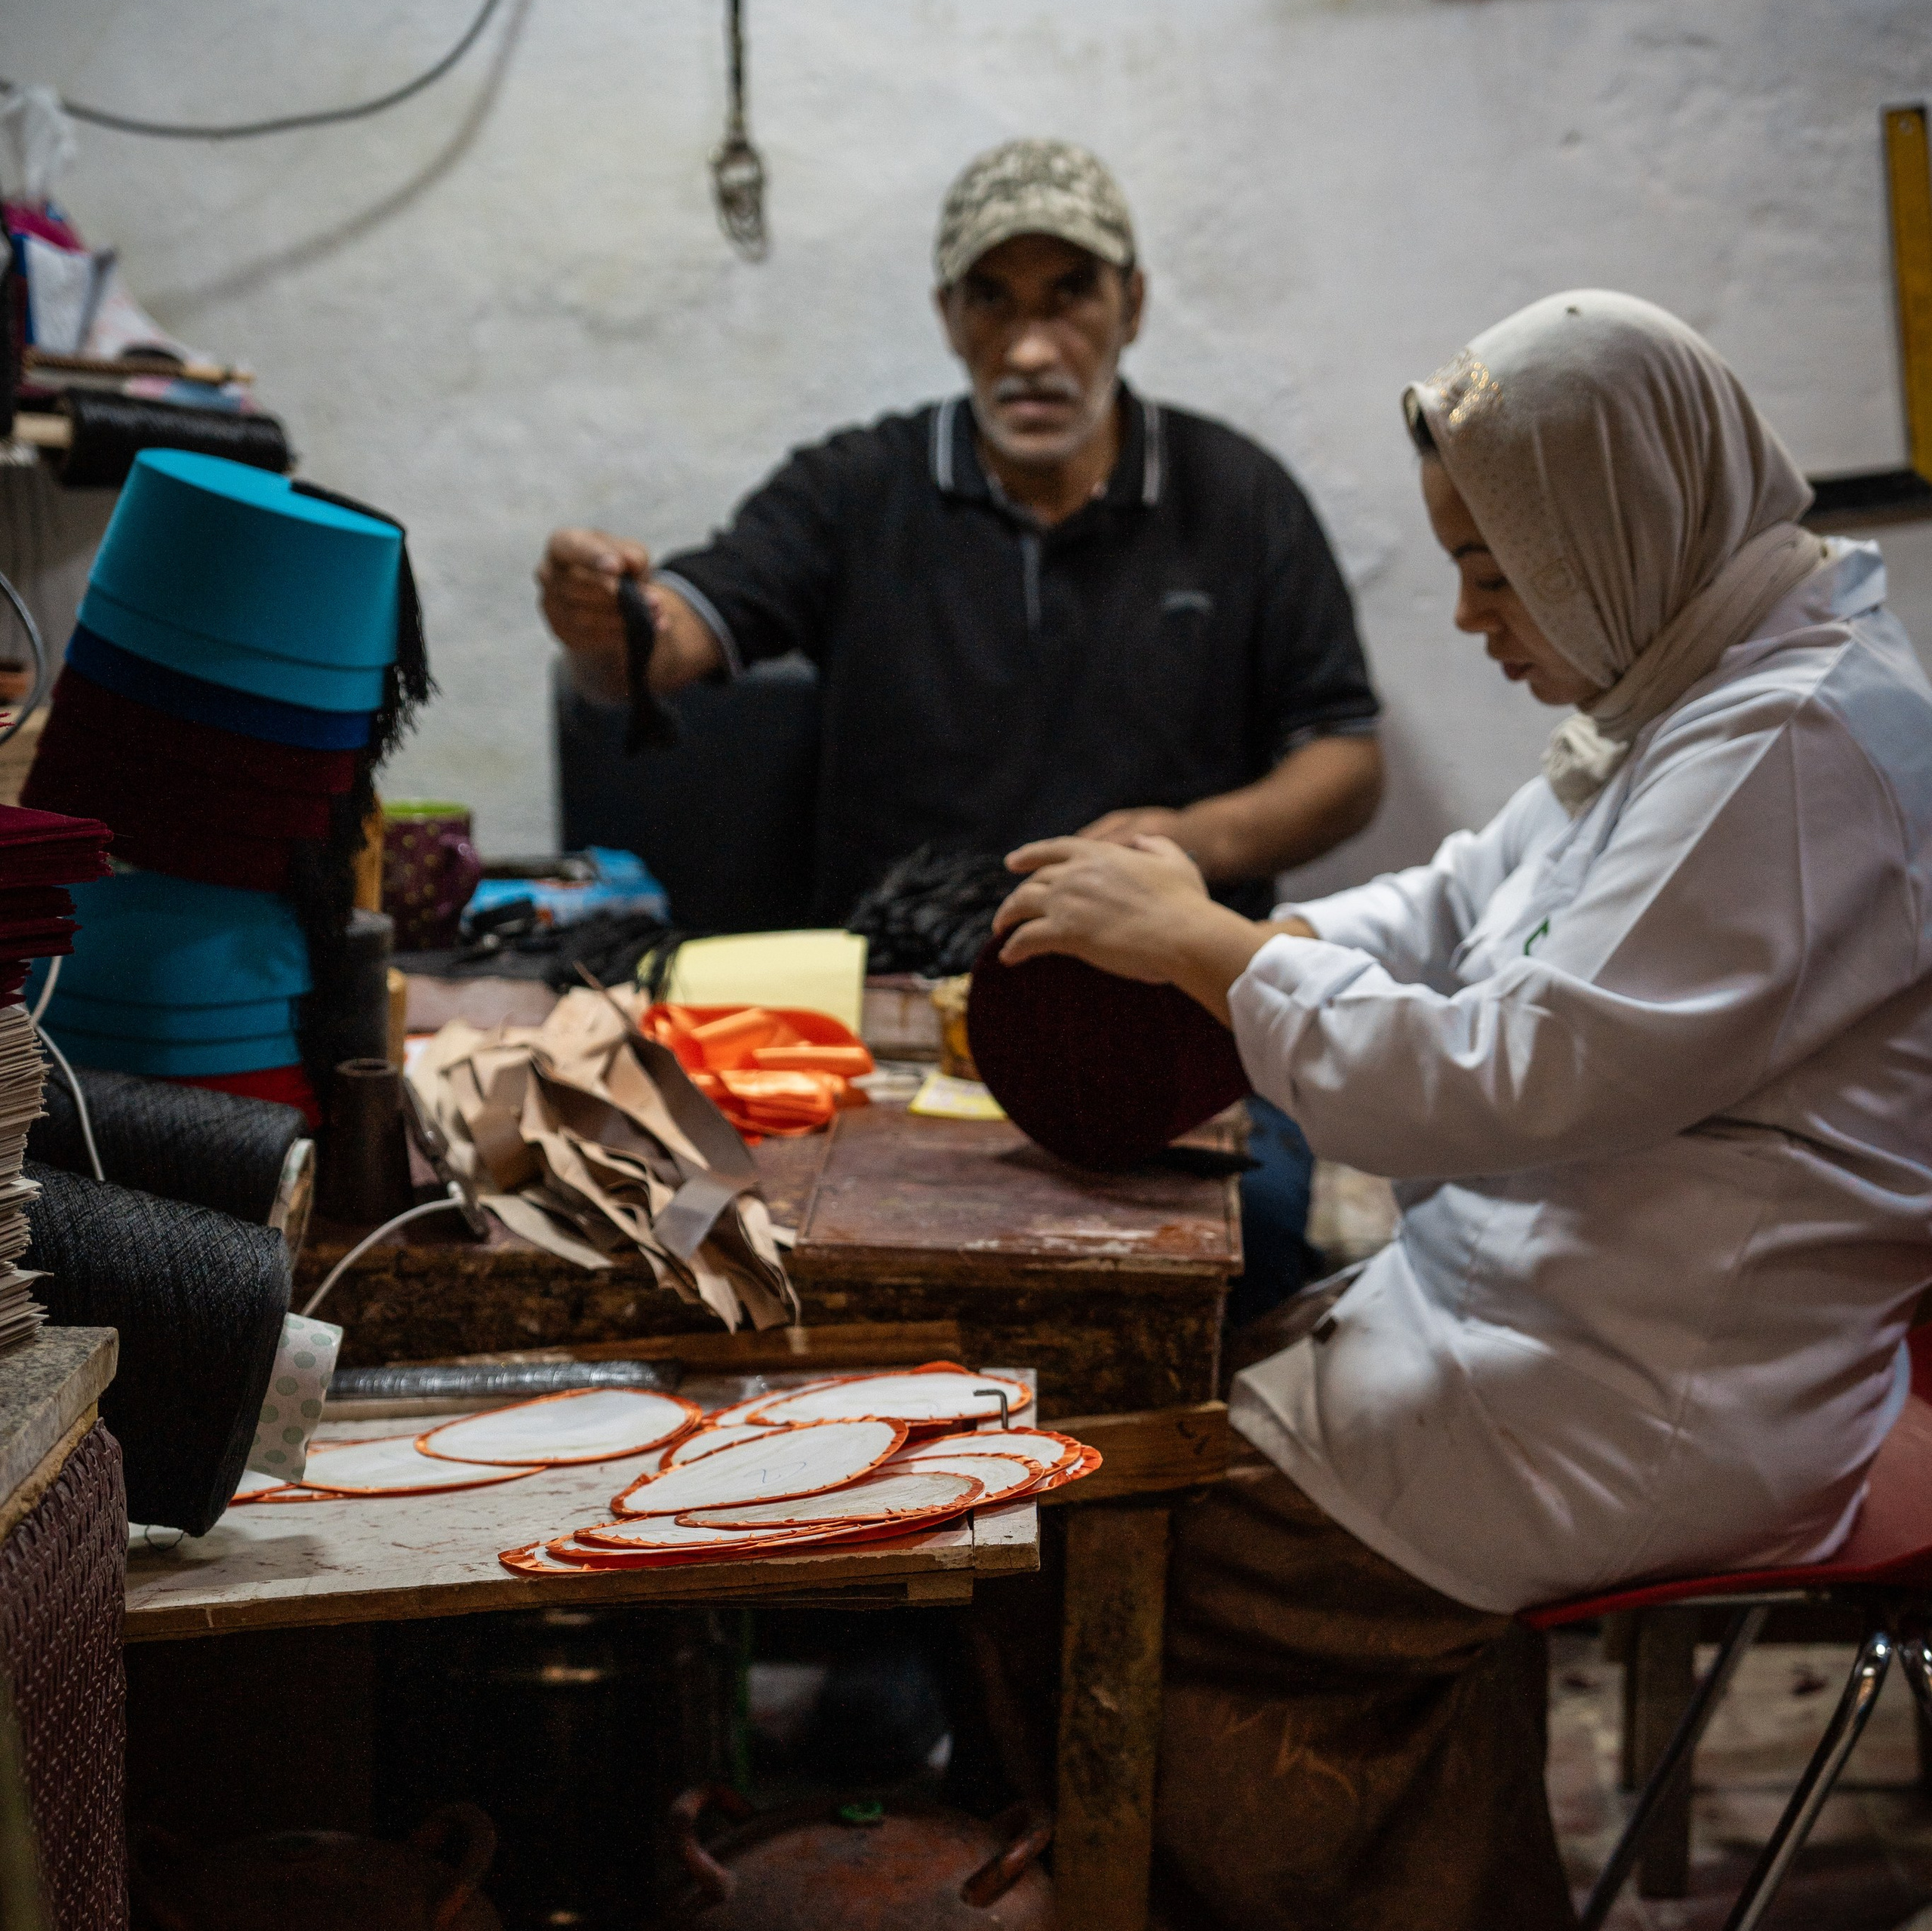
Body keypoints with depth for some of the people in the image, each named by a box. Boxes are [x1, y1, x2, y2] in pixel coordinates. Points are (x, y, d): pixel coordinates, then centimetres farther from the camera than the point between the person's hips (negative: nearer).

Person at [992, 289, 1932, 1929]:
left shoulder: (1796, 745, -22)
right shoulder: (1683, 694, 11)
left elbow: (1503, 1091, -25)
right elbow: (1460, 910, 16)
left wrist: (1205, 943, -15)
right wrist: (1216, 932, -1)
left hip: (1662, 1411, -10)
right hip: (1539, 1302, 10)